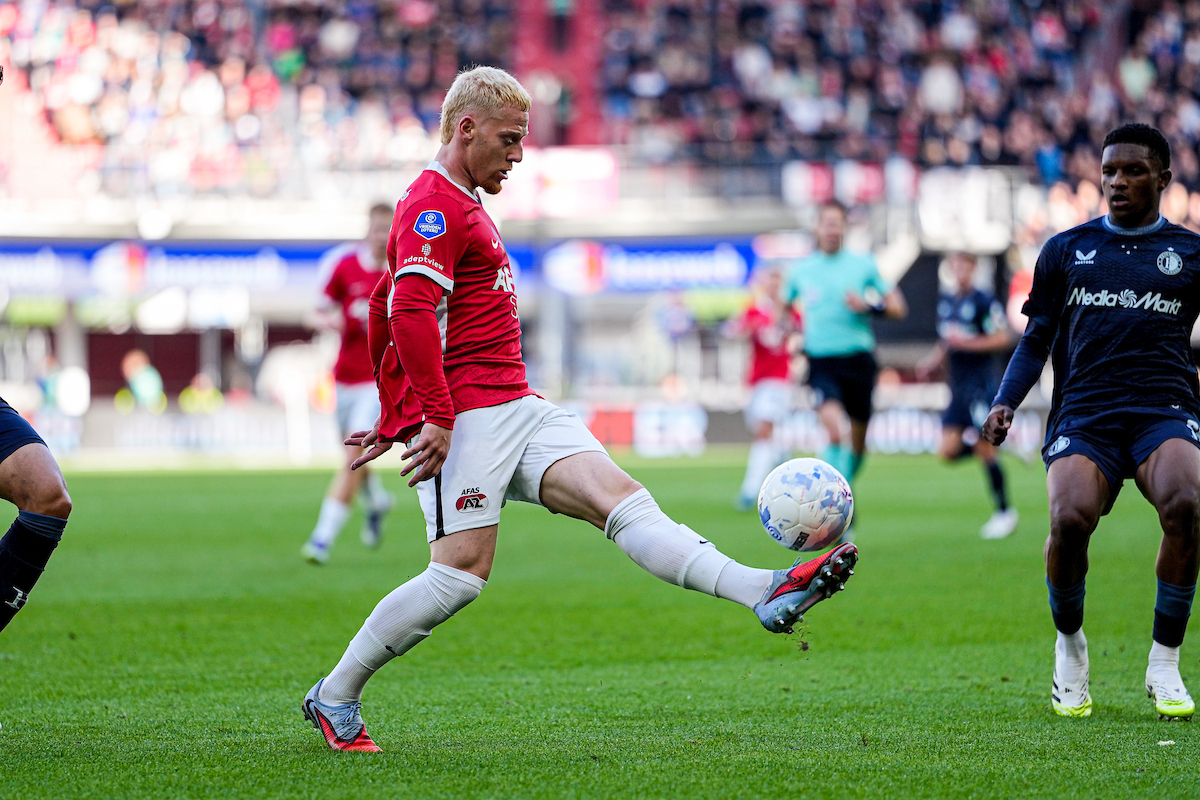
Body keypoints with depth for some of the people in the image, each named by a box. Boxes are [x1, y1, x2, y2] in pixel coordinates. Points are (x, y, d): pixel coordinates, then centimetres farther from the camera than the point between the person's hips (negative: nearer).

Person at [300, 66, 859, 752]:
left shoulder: (461, 207, 26)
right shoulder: (435, 204, -8)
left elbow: (387, 308, 33)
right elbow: (410, 312, -21)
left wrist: (394, 420, 33)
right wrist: (436, 417, -25)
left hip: (518, 411, 9)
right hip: (464, 414, -9)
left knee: (624, 500, -9)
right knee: (462, 572, -14)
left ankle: (768, 593, -27)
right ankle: (334, 697, 0)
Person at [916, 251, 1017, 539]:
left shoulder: (984, 301, -9)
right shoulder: (946, 301, 13)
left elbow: (1003, 338, -12)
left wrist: (967, 342, -19)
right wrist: (931, 364, 10)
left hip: (980, 383, -7)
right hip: (957, 387, 7)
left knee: (986, 449, -6)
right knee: (949, 451, -1)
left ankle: (1005, 512, 6)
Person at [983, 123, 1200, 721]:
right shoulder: (1066, 249, 18)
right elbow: (1037, 340, 19)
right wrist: (1005, 403, 3)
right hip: (1083, 413, 0)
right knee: (1070, 517, -31)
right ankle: (1069, 646, 1)